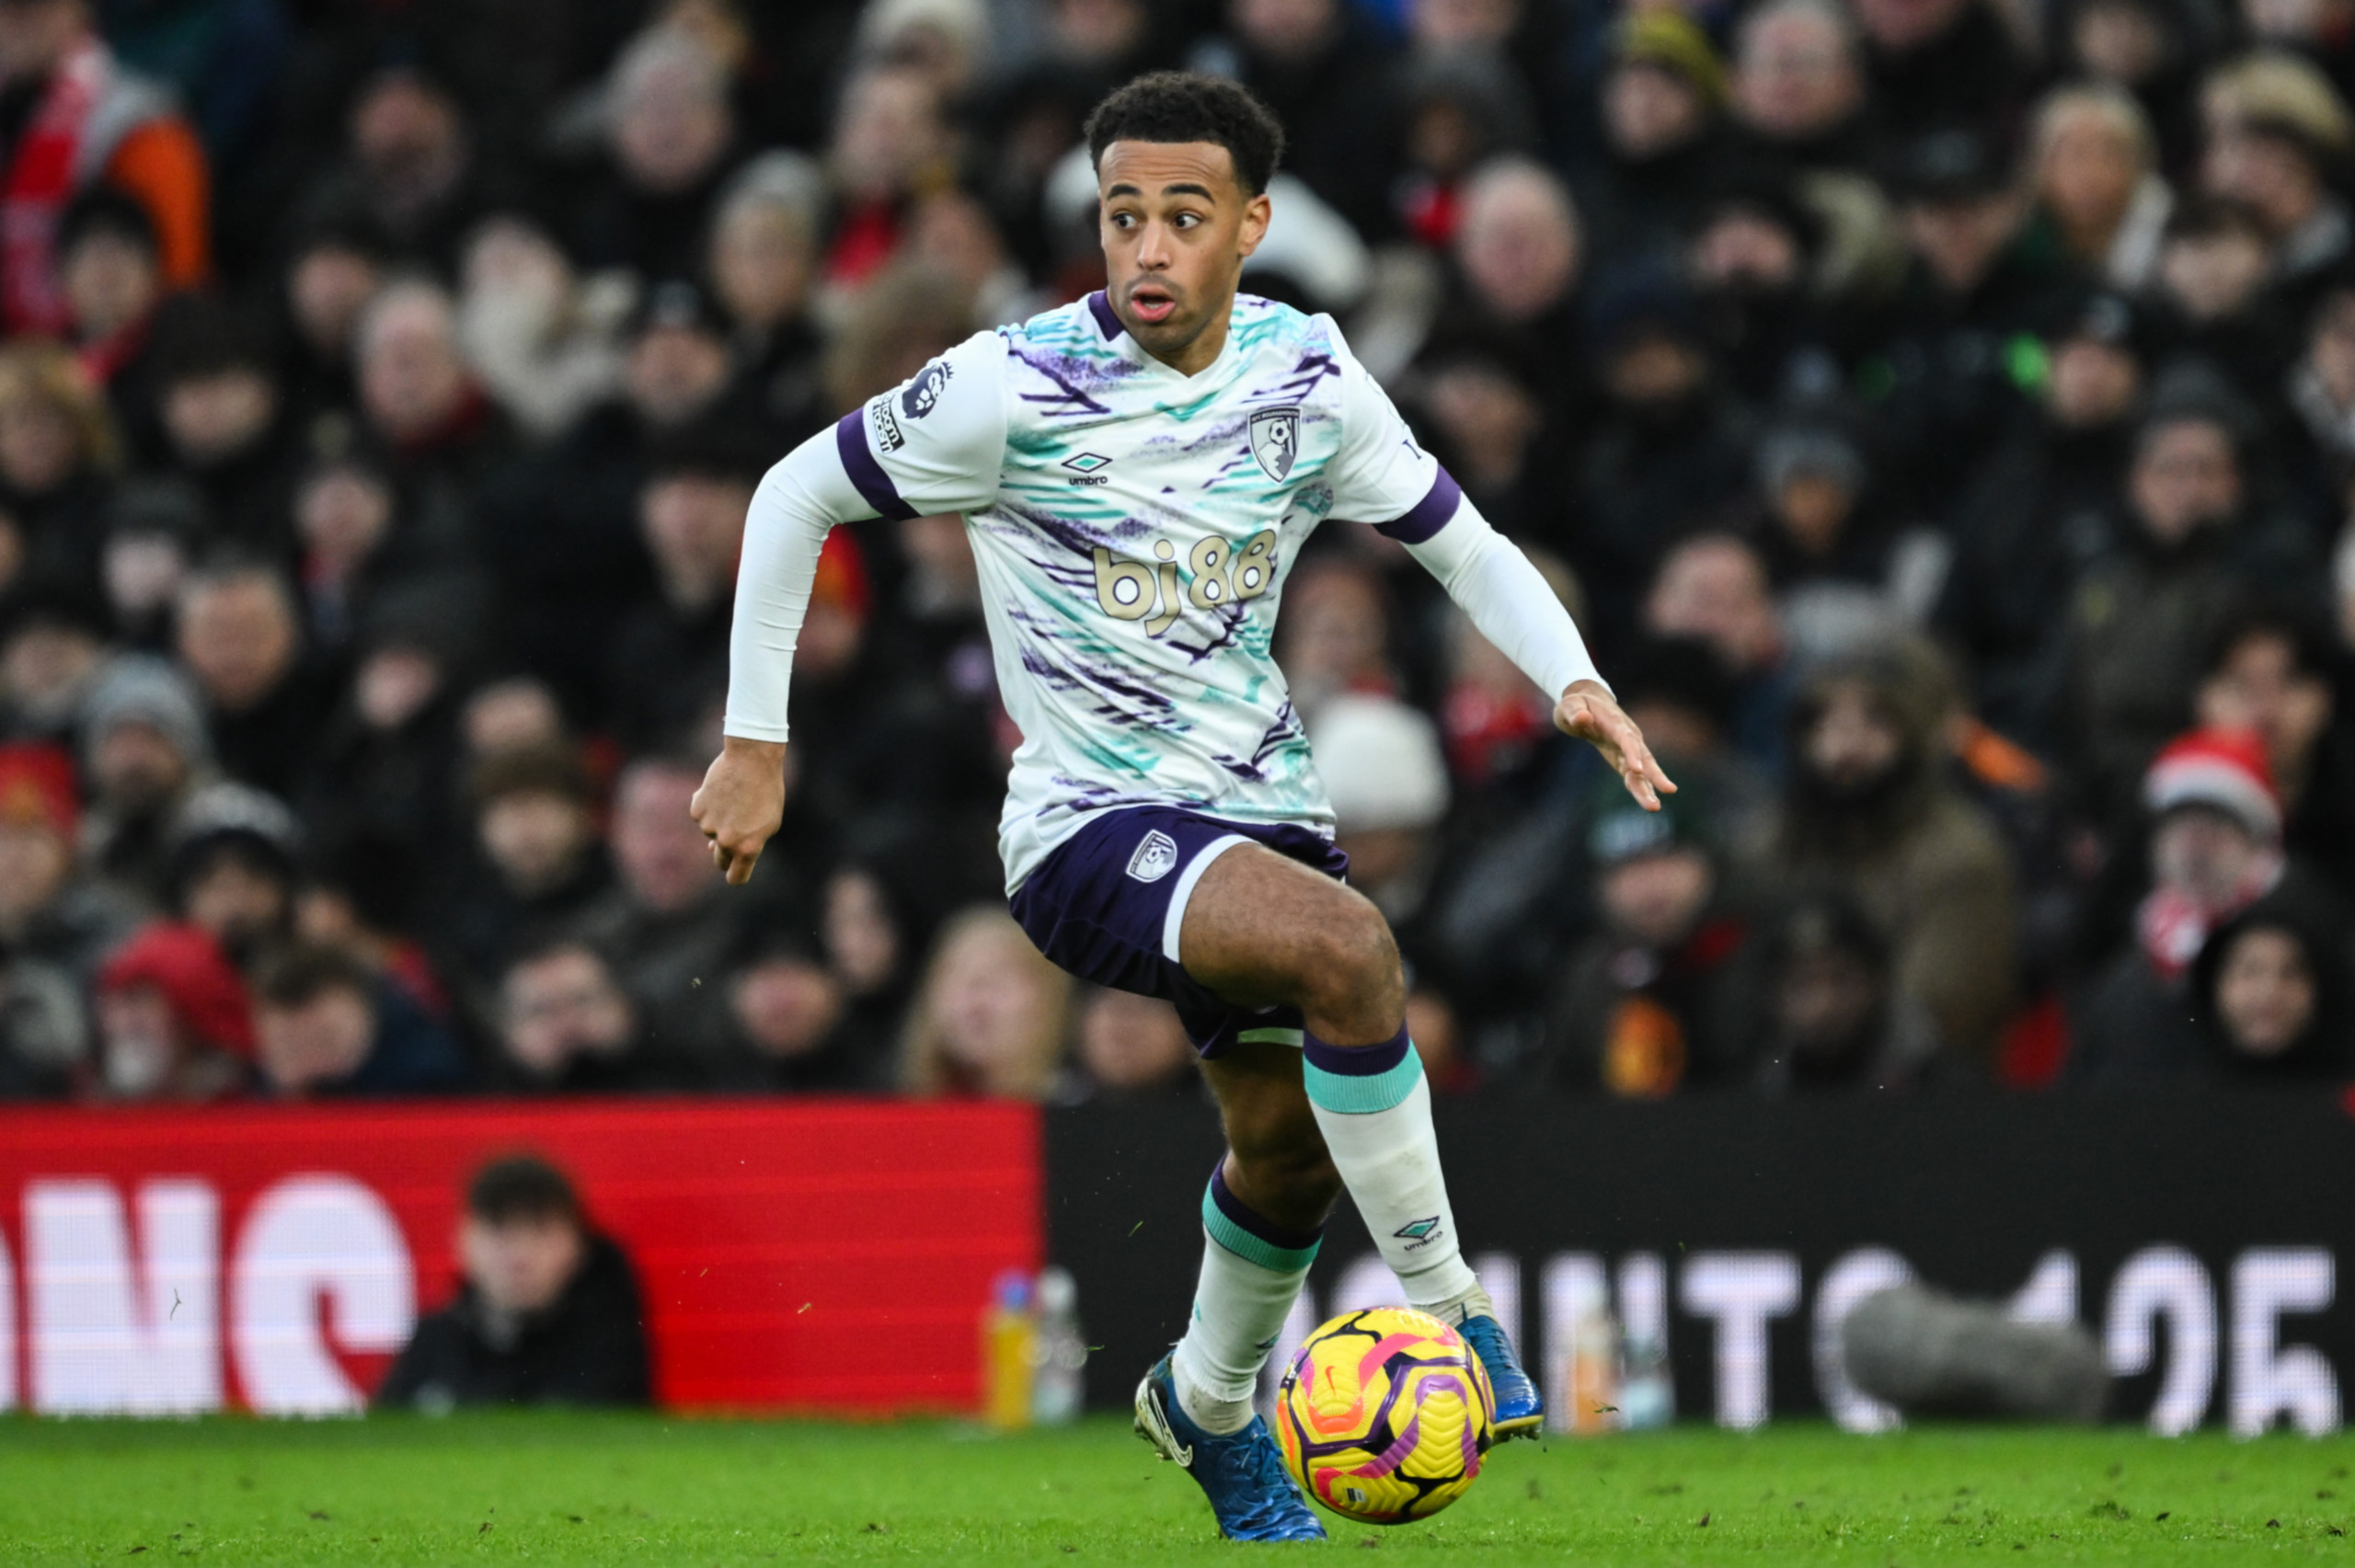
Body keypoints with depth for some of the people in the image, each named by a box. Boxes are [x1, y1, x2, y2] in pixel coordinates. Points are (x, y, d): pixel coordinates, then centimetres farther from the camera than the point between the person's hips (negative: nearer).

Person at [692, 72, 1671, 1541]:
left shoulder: (1306, 374, -1)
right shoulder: (1015, 386, -14)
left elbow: (1463, 543, 9)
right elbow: (798, 498, -3)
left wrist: (1575, 679, -9)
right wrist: (755, 743, -3)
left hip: (1262, 806, 6)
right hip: (1088, 827, -6)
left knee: (1290, 1148, 11)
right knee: (1347, 942, -31)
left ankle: (1210, 1402, 41)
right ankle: (1445, 1308, -19)